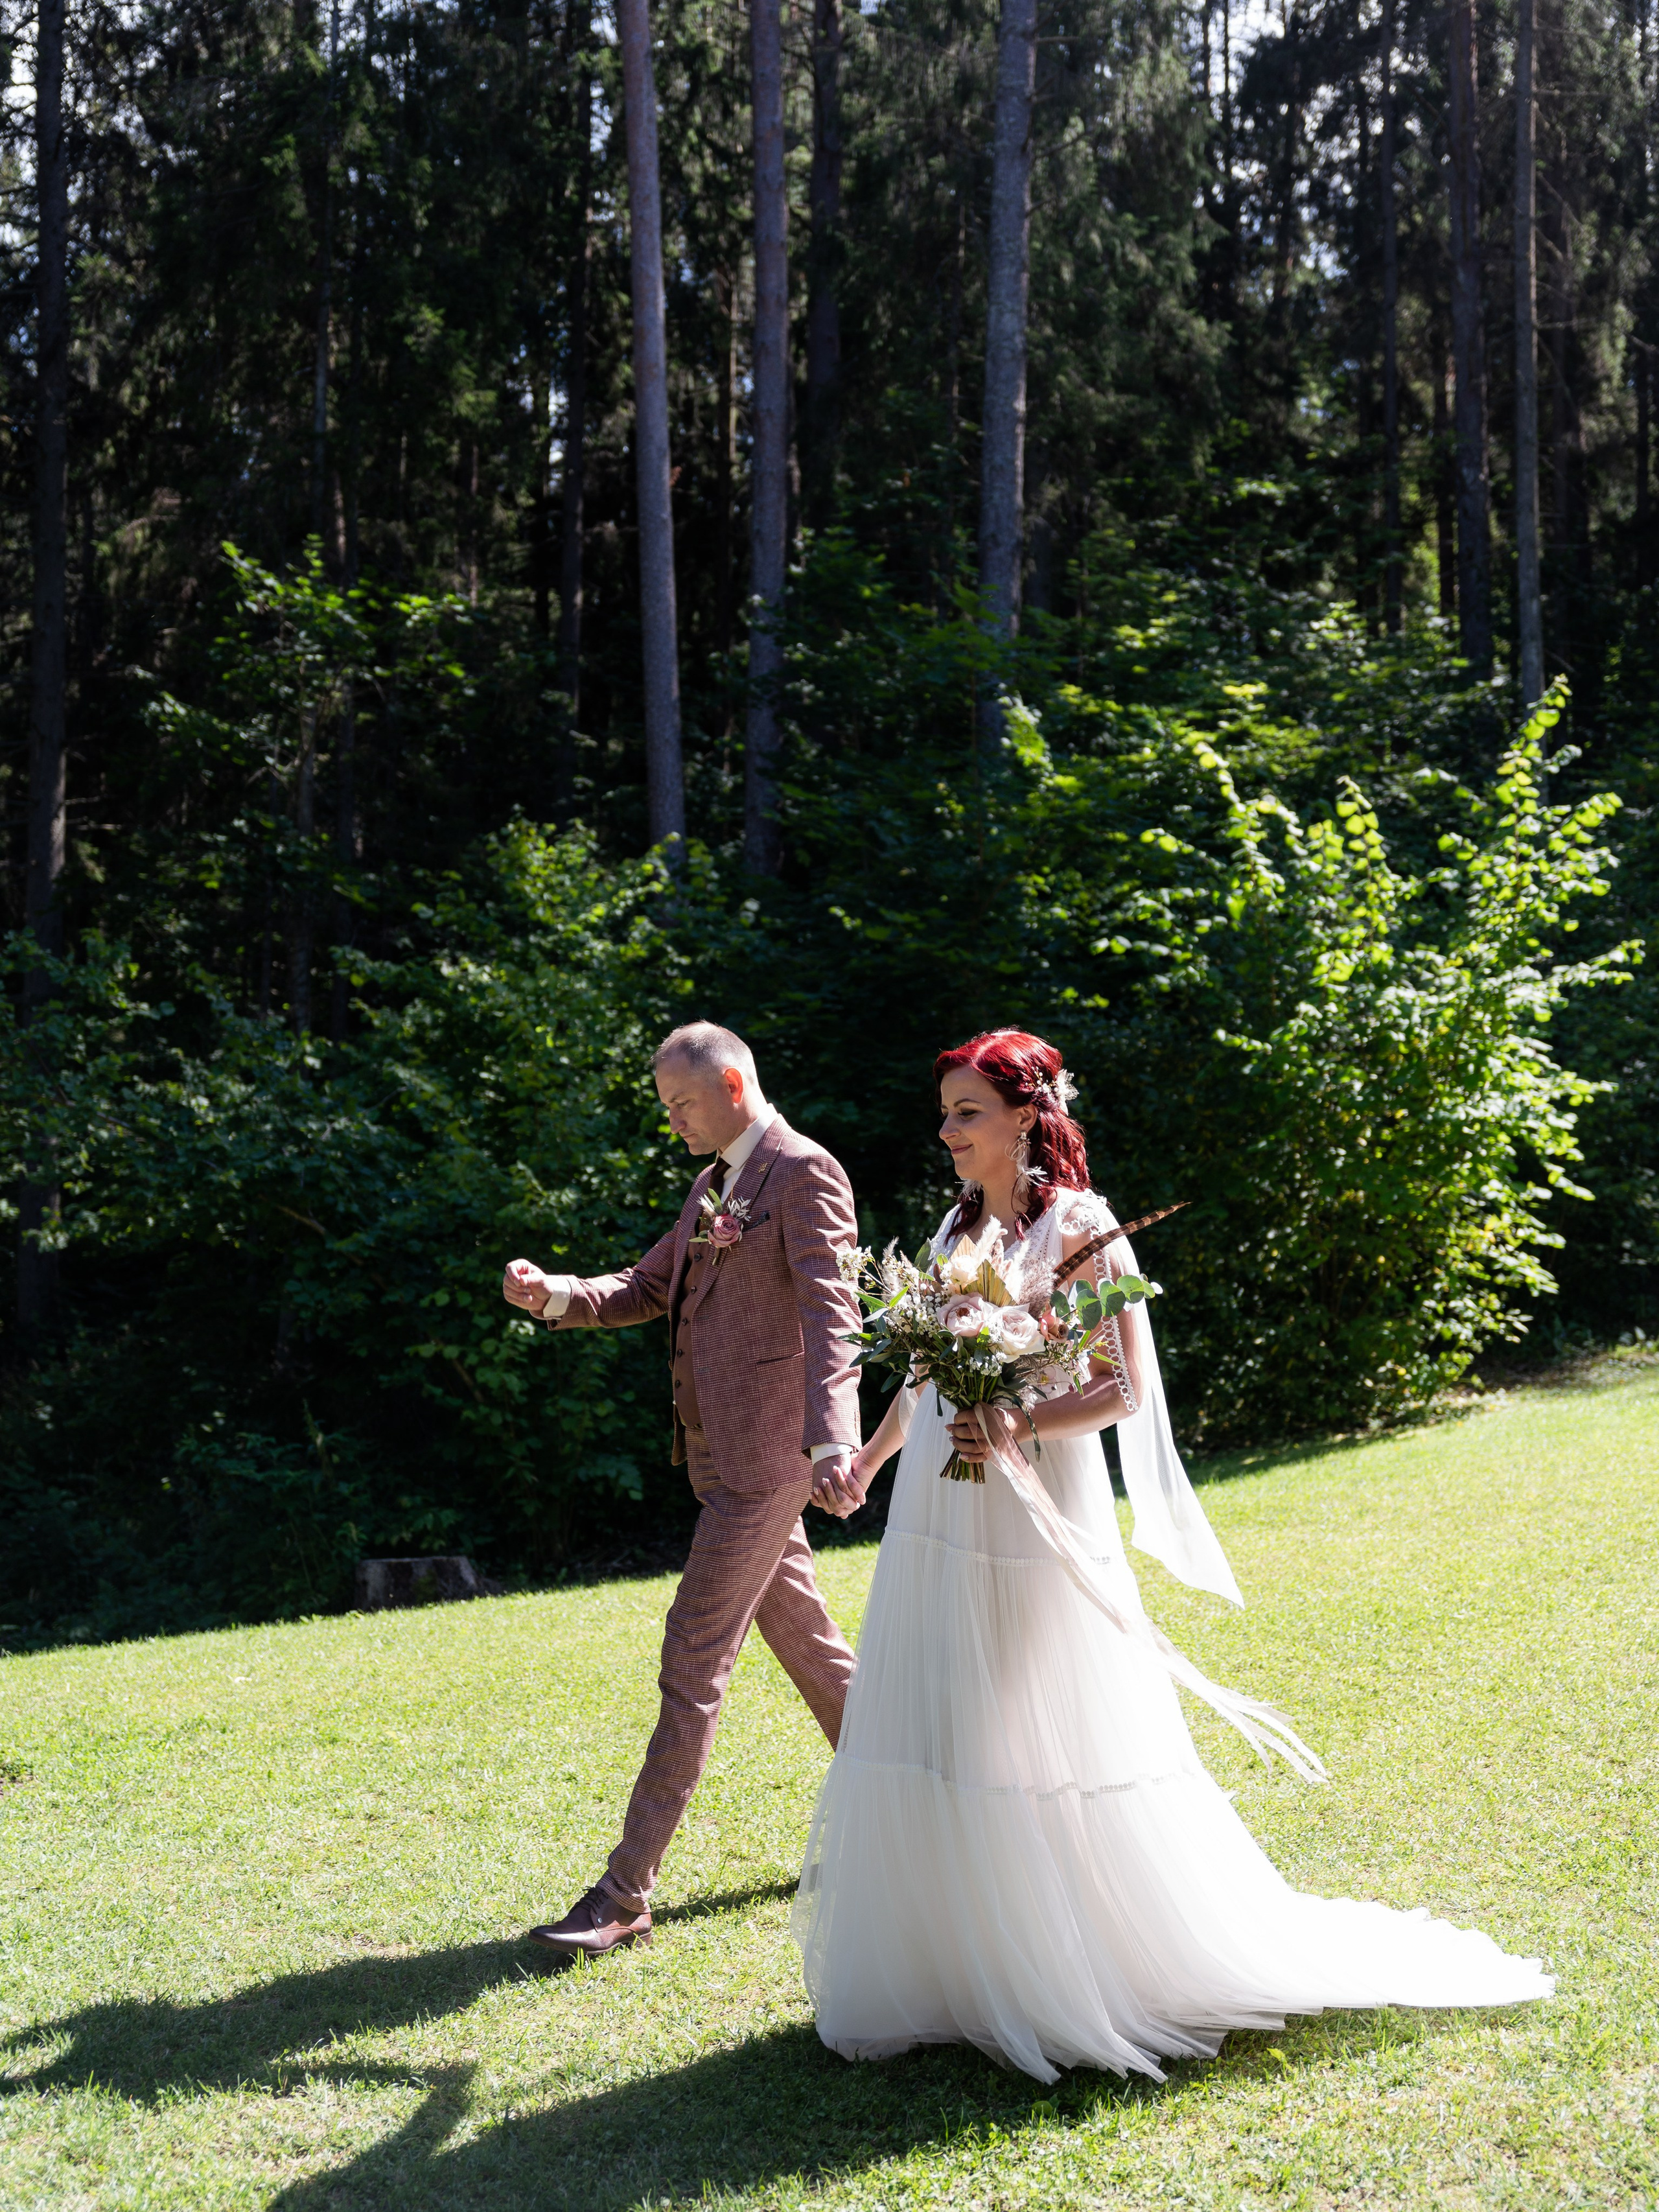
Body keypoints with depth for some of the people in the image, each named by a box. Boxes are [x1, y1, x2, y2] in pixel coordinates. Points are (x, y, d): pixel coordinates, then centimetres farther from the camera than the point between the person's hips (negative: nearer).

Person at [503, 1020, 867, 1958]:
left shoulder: (806, 1174, -12)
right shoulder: (714, 1186, 17)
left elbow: (831, 1315, -24)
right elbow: (649, 1289, 19)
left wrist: (833, 1441, -37)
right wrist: (557, 1296, -1)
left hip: (767, 1456, -10)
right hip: (726, 1455, 10)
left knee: (693, 1663, -8)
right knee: (807, 1642, 18)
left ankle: (628, 1895, -5)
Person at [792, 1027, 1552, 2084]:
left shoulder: (1080, 1227, -10)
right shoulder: (958, 1226, 10)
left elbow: (1129, 1386, -12)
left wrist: (1021, 1427, -24)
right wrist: (868, 1459, 32)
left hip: (1037, 1518, -7)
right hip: (940, 1523, 7)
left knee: (1062, 1755, -1)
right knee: (940, 1747, 9)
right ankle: (949, 1967, 21)